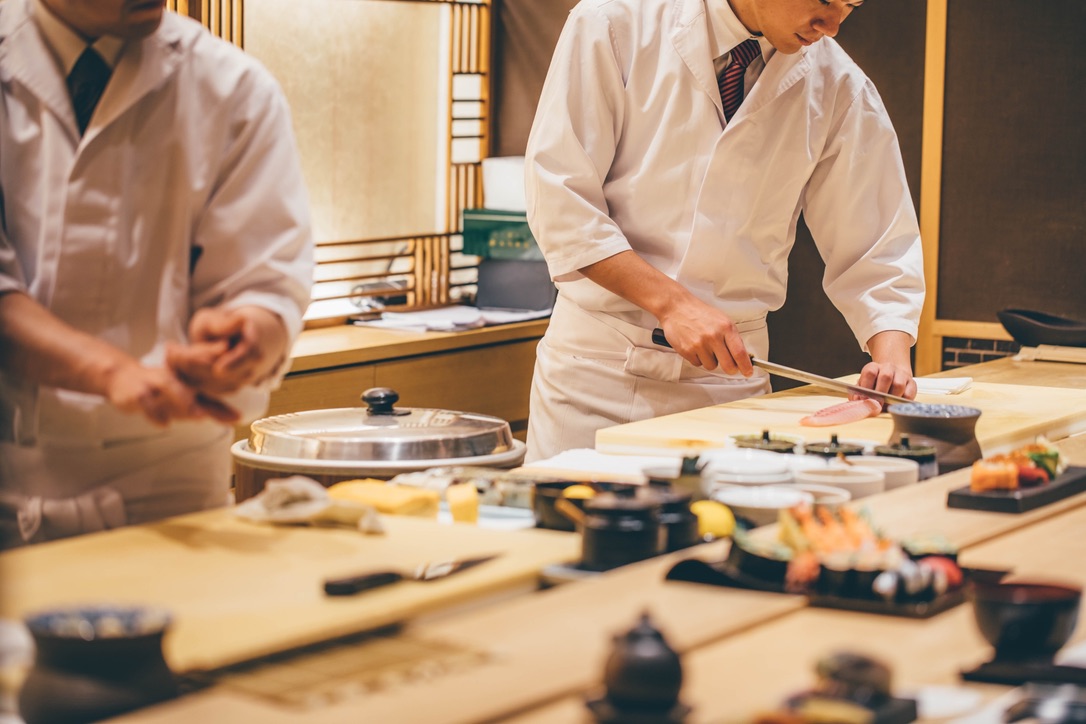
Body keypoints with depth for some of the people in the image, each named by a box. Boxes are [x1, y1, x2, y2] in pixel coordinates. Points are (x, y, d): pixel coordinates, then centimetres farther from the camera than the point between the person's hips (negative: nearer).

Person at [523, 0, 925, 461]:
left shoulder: (839, 90, -1)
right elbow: (558, 198, -12)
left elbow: (876, 253, 3)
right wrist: (670, 301, -19)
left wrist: (891, 359, -15)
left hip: (729, 378, 2)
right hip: (595, 366, -2)